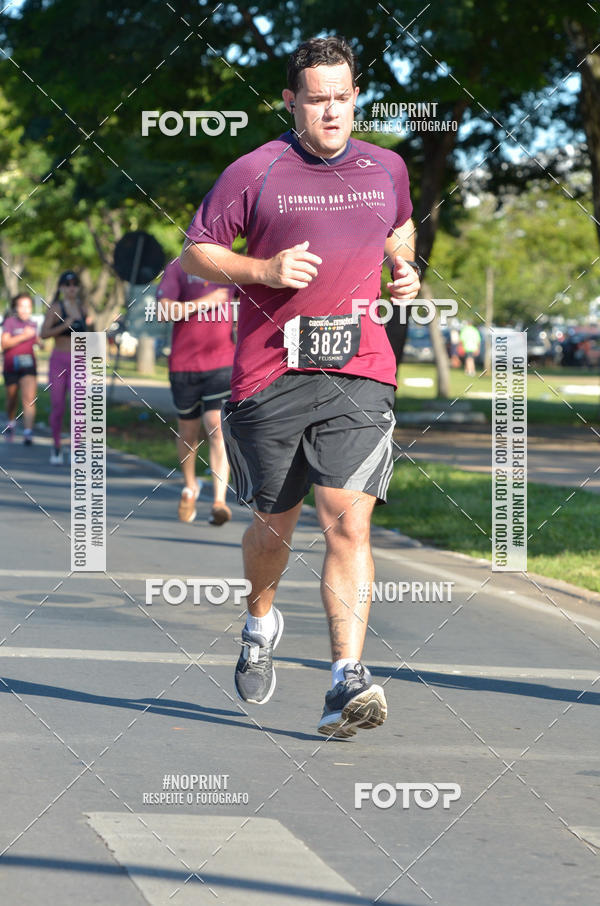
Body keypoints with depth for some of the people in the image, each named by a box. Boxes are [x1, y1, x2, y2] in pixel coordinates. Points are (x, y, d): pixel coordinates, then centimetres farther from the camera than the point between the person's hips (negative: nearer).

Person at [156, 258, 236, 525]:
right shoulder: (178, 268, 0)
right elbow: (164, 310, -13)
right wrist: (204, 302, -16)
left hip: (222, 364, 1)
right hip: (184, 363, 0)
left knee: (218, 429, -14)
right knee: (188, 431, 13)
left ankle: (219, 501, -21)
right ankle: (190, 487, 38)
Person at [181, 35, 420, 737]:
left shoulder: (386, 169, 10)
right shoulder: (254, 172, -1)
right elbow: (196, 252, 4)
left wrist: (405, 270, 10)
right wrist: (265, 270, -12)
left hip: (358, 373, 1)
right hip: (270, 373, -1)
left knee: (348, 520, -14)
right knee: (273, 522, 12)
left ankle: (348, 680, -18)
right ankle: (260, 623, 43)